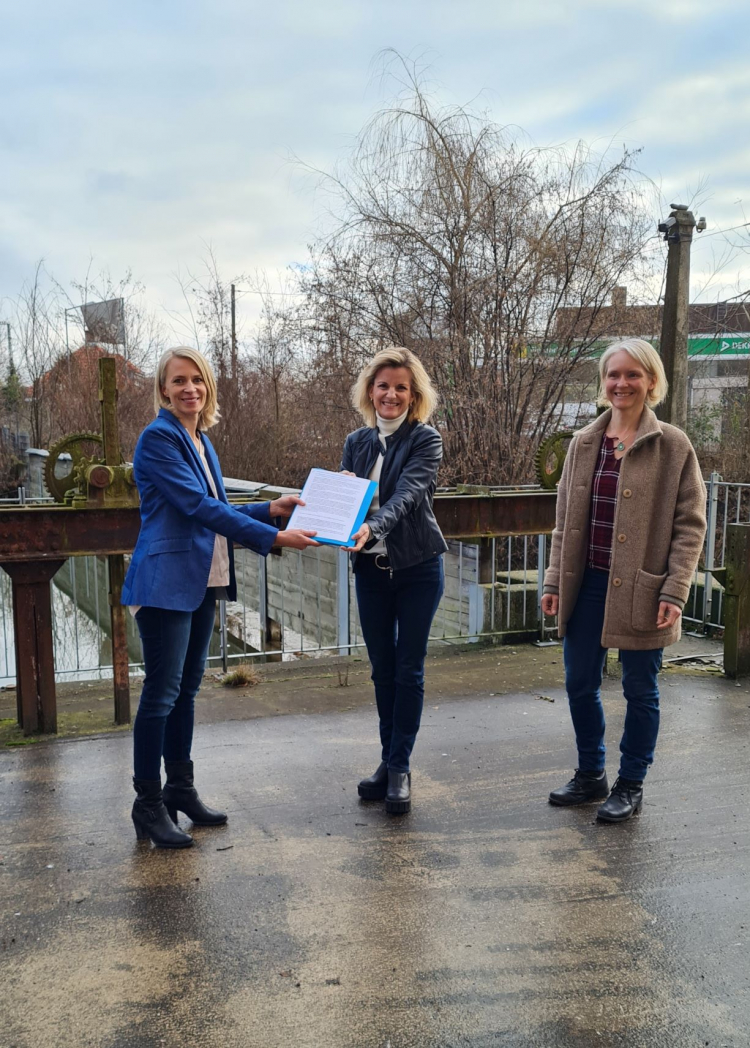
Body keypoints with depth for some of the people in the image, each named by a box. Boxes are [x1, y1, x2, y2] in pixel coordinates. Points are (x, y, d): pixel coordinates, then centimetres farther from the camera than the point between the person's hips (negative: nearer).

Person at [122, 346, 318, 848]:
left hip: (202, 582, 9)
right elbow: (199, 507, -19)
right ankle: (148, 805, 7)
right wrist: (274, 537, -20)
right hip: (166, 583, -9)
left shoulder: (201, 441, 15)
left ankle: (180, 789, 26)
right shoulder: (159, 438, -11)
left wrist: (271, 509, 8)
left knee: (187, 689, 14)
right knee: (162, 691, -4)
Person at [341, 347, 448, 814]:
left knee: (409, 670, 2)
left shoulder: (426, 440, -8)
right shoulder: (357, 442, 6)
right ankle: (389, 761, 25)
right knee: (382, 670, 12)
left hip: (418, 568, -4)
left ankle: (400, 768, 12)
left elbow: (407, 495, -23)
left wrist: (373, 527, -40)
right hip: (370, 569, 4)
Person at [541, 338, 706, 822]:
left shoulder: (673, 445, -6)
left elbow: (690, 524, -7)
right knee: (580, 684, 12)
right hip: (587, 584, 5)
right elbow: (566, 520, 10)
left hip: (640, 589, -4)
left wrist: (674, 592, -14)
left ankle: (630, 785, 27)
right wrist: (555, 581, 6)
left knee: (640, 690, 9)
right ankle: (591, 776, 32)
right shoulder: (584, 443, 7)